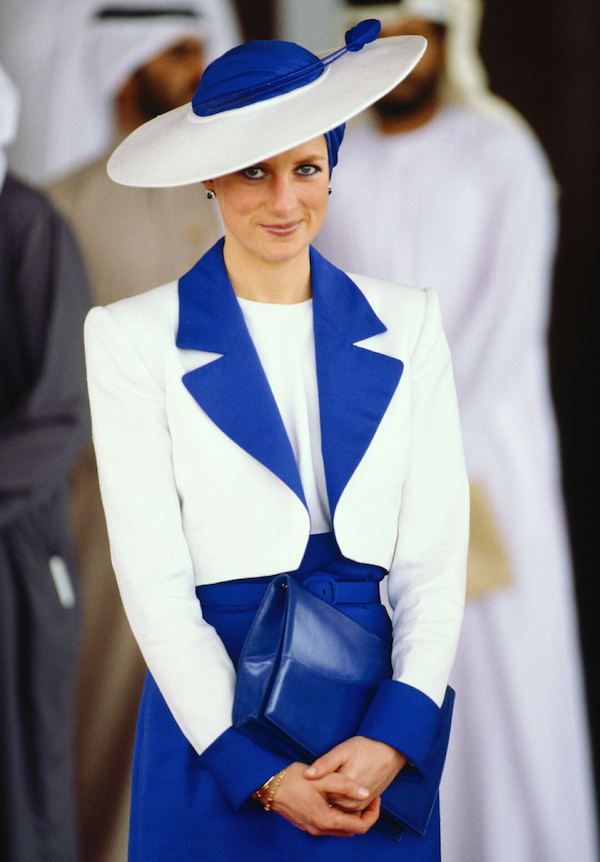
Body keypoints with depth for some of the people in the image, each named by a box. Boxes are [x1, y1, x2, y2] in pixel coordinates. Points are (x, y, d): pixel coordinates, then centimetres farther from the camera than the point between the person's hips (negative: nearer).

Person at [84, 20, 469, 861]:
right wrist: (256, 770, -13)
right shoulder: (136, 337, -2)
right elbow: (153, 578, -6)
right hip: (215, 716, -2)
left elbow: (437, 554, 2)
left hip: (381, 728, 2)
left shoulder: (405, 325, 5)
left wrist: (395, 735, -11)